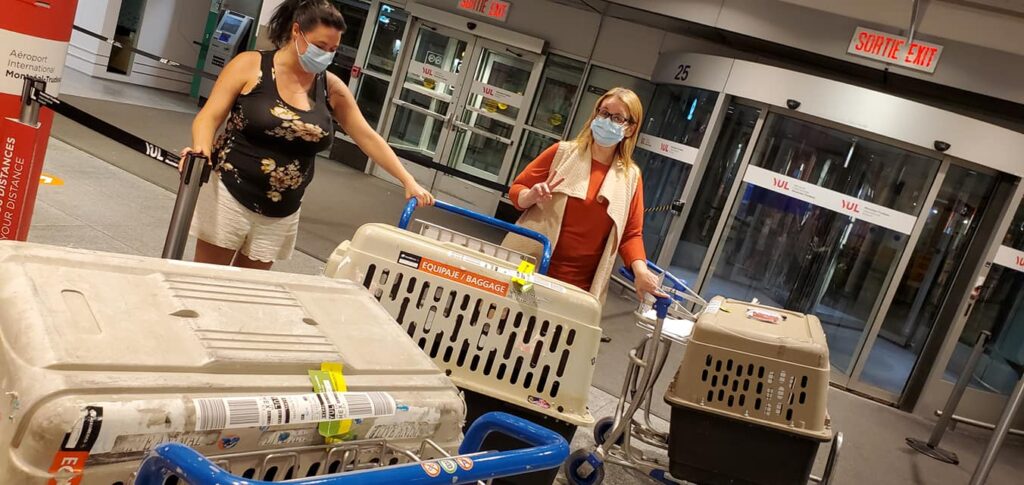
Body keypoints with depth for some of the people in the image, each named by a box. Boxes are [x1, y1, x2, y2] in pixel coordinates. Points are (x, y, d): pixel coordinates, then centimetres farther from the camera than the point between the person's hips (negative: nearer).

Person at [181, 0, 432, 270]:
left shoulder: (331, 88, 1)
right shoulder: (250, 66, -7)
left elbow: (368, 137, 5)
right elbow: (209, 117, -7)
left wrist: (408, 181, 0)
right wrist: (201, 149, -29)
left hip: (281, 215, 3)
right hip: (229, 196, -3)